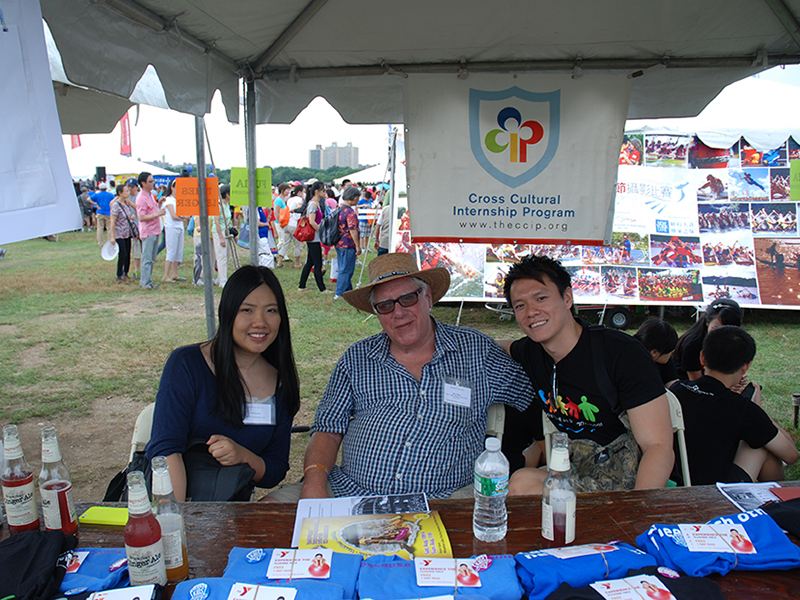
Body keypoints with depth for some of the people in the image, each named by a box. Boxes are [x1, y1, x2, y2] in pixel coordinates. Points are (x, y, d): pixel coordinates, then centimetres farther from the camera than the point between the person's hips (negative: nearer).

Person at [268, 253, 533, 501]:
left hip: (441, 498, -1)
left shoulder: (476, 349, 6)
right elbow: (328, 430, 9)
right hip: (352, 493, 2)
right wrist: (314, 481, -9)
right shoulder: (356, 359, 10)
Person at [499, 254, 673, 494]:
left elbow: (660, 447, -19)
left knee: (523, 483, -28)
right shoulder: (529, 353, 3)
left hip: (630, 483, -7)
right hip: (577, 474, 7)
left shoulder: (622, 353, -15)